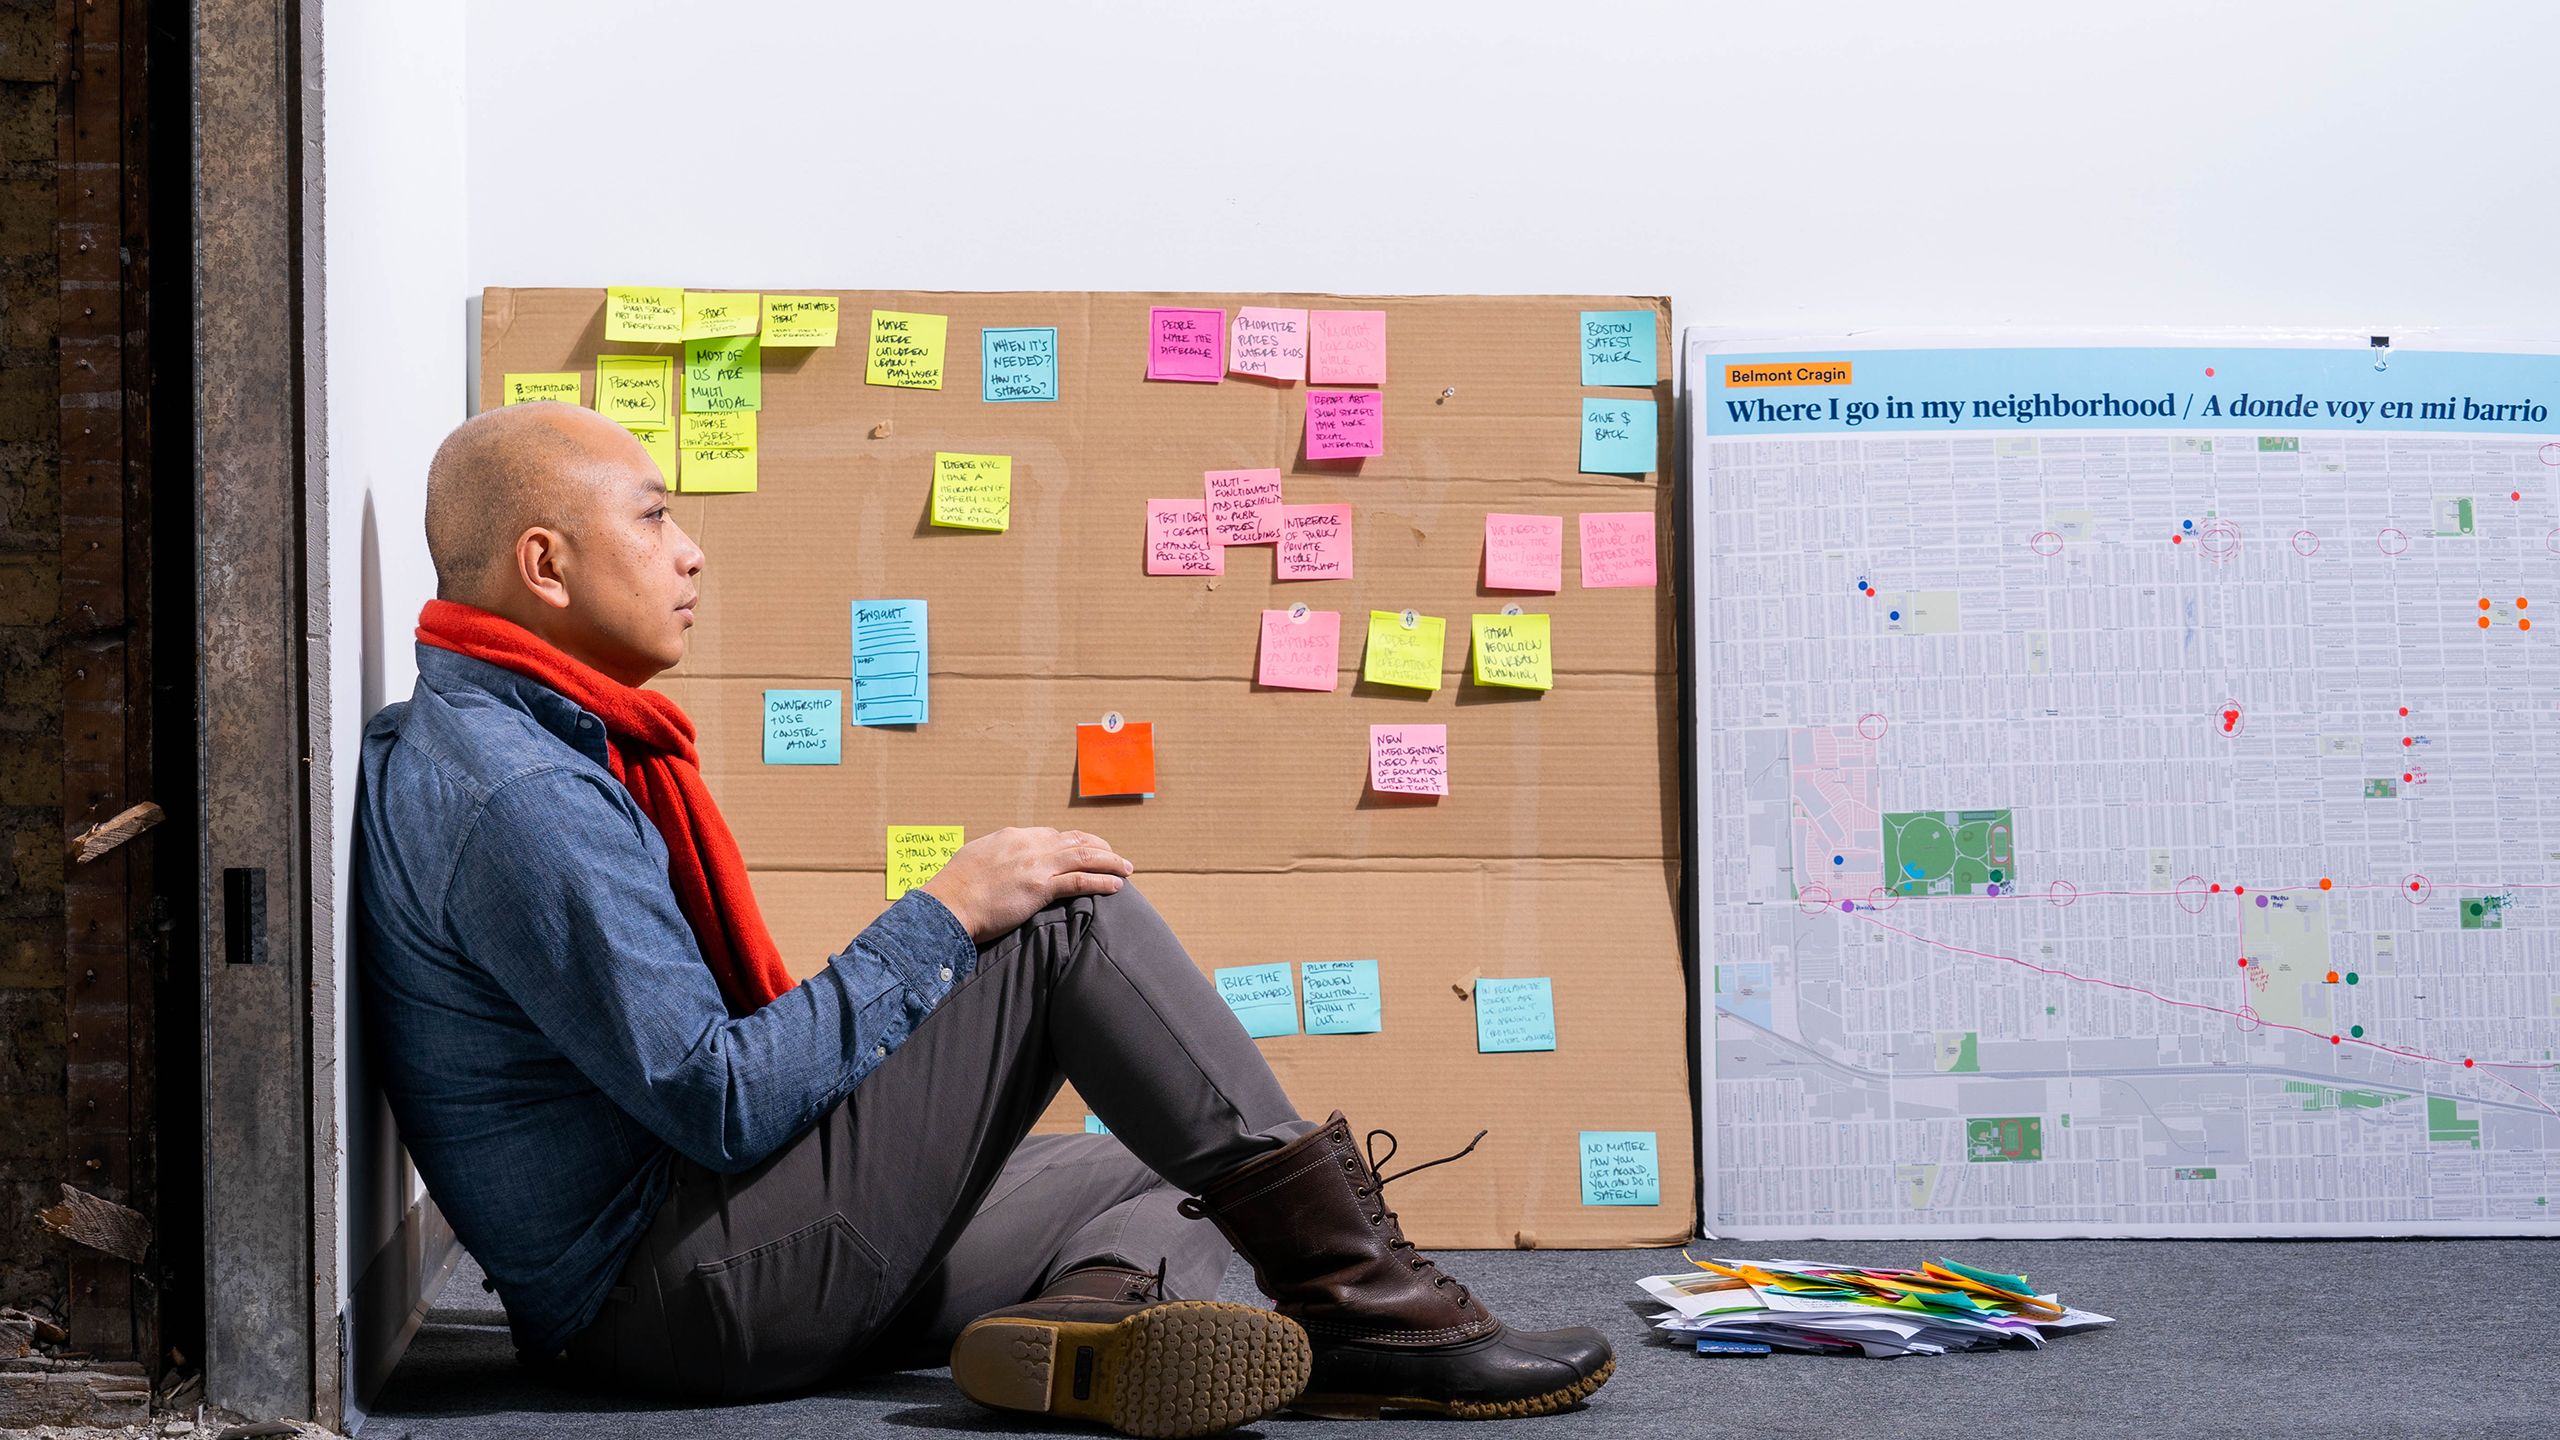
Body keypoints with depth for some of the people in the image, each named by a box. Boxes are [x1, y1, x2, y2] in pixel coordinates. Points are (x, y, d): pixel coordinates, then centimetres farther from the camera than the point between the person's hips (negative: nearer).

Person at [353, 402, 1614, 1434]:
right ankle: (1354, 1291, -12)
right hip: (680, 1295, -11)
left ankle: (1091, 1315, -22)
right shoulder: (517, 801, -19)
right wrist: (946, 916, -15)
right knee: (1068, 918, -11)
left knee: (1163, 1181, 12)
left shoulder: (451, 743, 16)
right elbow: (721, 1103, -23)